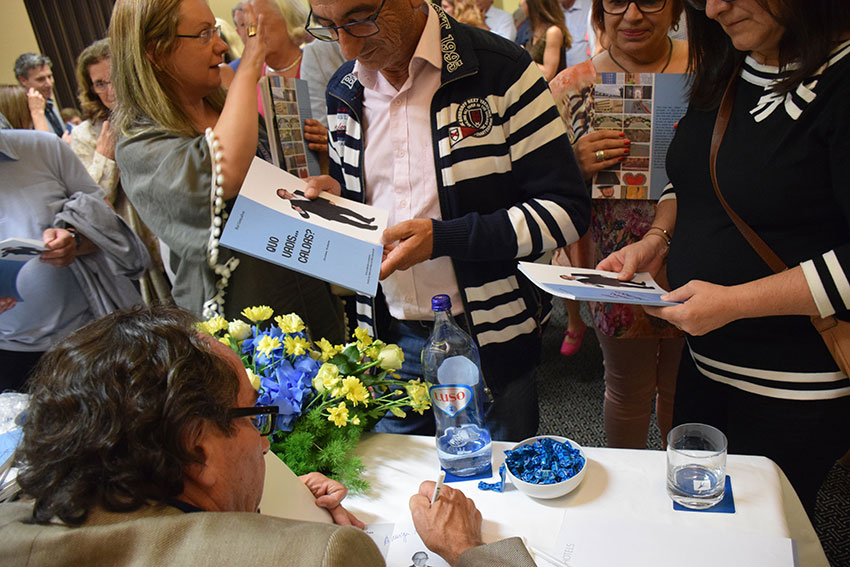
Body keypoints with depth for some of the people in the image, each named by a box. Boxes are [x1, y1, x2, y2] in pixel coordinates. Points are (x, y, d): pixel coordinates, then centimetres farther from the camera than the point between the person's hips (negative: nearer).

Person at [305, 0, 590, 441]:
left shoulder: (499, 70, -13)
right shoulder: (342, 91, 4)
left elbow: (565, 209, -15)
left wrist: (442, 238, -23)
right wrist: (331, 194, -5)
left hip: (488, 338, -3)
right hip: (390, 335, 4)